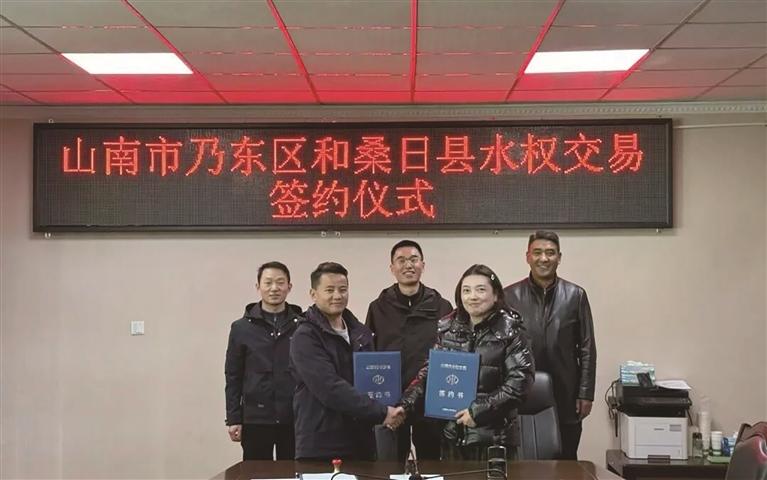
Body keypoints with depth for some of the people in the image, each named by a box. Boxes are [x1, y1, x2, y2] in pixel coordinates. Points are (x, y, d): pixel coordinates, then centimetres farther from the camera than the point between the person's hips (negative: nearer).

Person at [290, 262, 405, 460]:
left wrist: (388, 411, -1)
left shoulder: (362, 333, 12)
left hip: (362, 443, 6)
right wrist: (382, 413, -19)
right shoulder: (305, 337, -10)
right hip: (319, 448, -6)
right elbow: (330, 389, -20)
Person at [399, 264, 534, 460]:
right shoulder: (447, 328, 7)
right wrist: (406, 405, -4)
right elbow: (429, 371, 11)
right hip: (452, 433, 4)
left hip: (494, 436, -4)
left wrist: (479, 411, -15)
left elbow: (521, 380, -10)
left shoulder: (508, 329, -5)